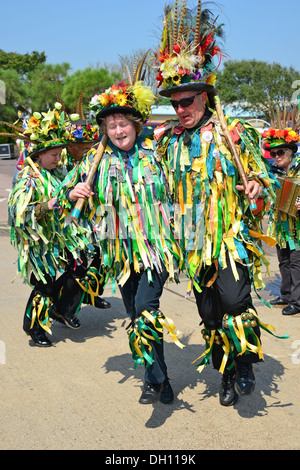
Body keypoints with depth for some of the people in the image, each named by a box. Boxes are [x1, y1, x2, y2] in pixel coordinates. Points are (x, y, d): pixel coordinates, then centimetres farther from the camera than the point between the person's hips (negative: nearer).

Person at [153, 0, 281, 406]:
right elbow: (164, 188, 20)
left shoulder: (234, 133, -2)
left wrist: (256, 189, -18)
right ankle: (227, 374, 28)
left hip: (233, 236, -4)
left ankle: (246, 364, 5)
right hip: (196, 242, 4)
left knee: (234, 301, -20)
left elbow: (261, 176, 3)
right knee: (210, 313, 9)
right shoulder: (169, 140, 7)